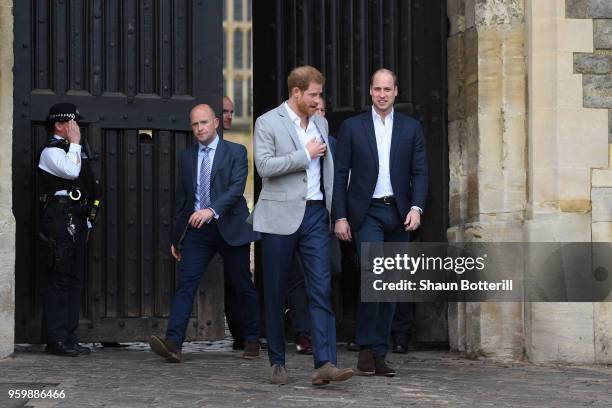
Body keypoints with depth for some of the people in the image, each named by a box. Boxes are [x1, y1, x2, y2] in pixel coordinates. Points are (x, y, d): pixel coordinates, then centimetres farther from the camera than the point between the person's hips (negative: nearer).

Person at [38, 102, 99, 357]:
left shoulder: (75, 149, 21)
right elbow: (71, 171, -24)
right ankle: (56, 340, -9)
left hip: (77, 220, 9)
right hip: (60, 219, -9)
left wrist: (85, 220, 22)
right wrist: (74, 143, -11)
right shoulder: (51, 150, -7)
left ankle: (69, 337, 13)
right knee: (60, 279, -10)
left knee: (75, 279, 9)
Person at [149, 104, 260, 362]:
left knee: (244, 287, 6)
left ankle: (252, 341, 22)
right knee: (186, 284, -12)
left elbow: (236, 188, -14)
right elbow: (181, 198, 16)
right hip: (196, 229, 3)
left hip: (230, 229, -3)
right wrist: (176, 238, 15)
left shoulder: (235, 152, 0)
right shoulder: (186, 157, 13)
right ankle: (173, 343, -22)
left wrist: (212, 210, -29)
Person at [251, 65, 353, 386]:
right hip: (280, 217, -4)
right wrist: (305, 154, -13)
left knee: (321, 290, -7)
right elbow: (264, 166, -16)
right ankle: (277, 363, 15)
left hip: (315, 215, 4)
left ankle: (325, 364, -14)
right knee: (276, 293, 4)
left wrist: (336, 210, 18)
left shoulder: (320, 124, 15)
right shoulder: (267, 123, -3)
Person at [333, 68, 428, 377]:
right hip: (367, 213, -3)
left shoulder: (411, 128, 10)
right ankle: (367, 348, -11)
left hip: (399, 214, 3)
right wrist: (340, 217, -4)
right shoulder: (352, 127, 5)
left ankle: (378, 354, 10)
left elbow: (419, 172, 6)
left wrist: (416, 207, -10)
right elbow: (340, 174, 3)